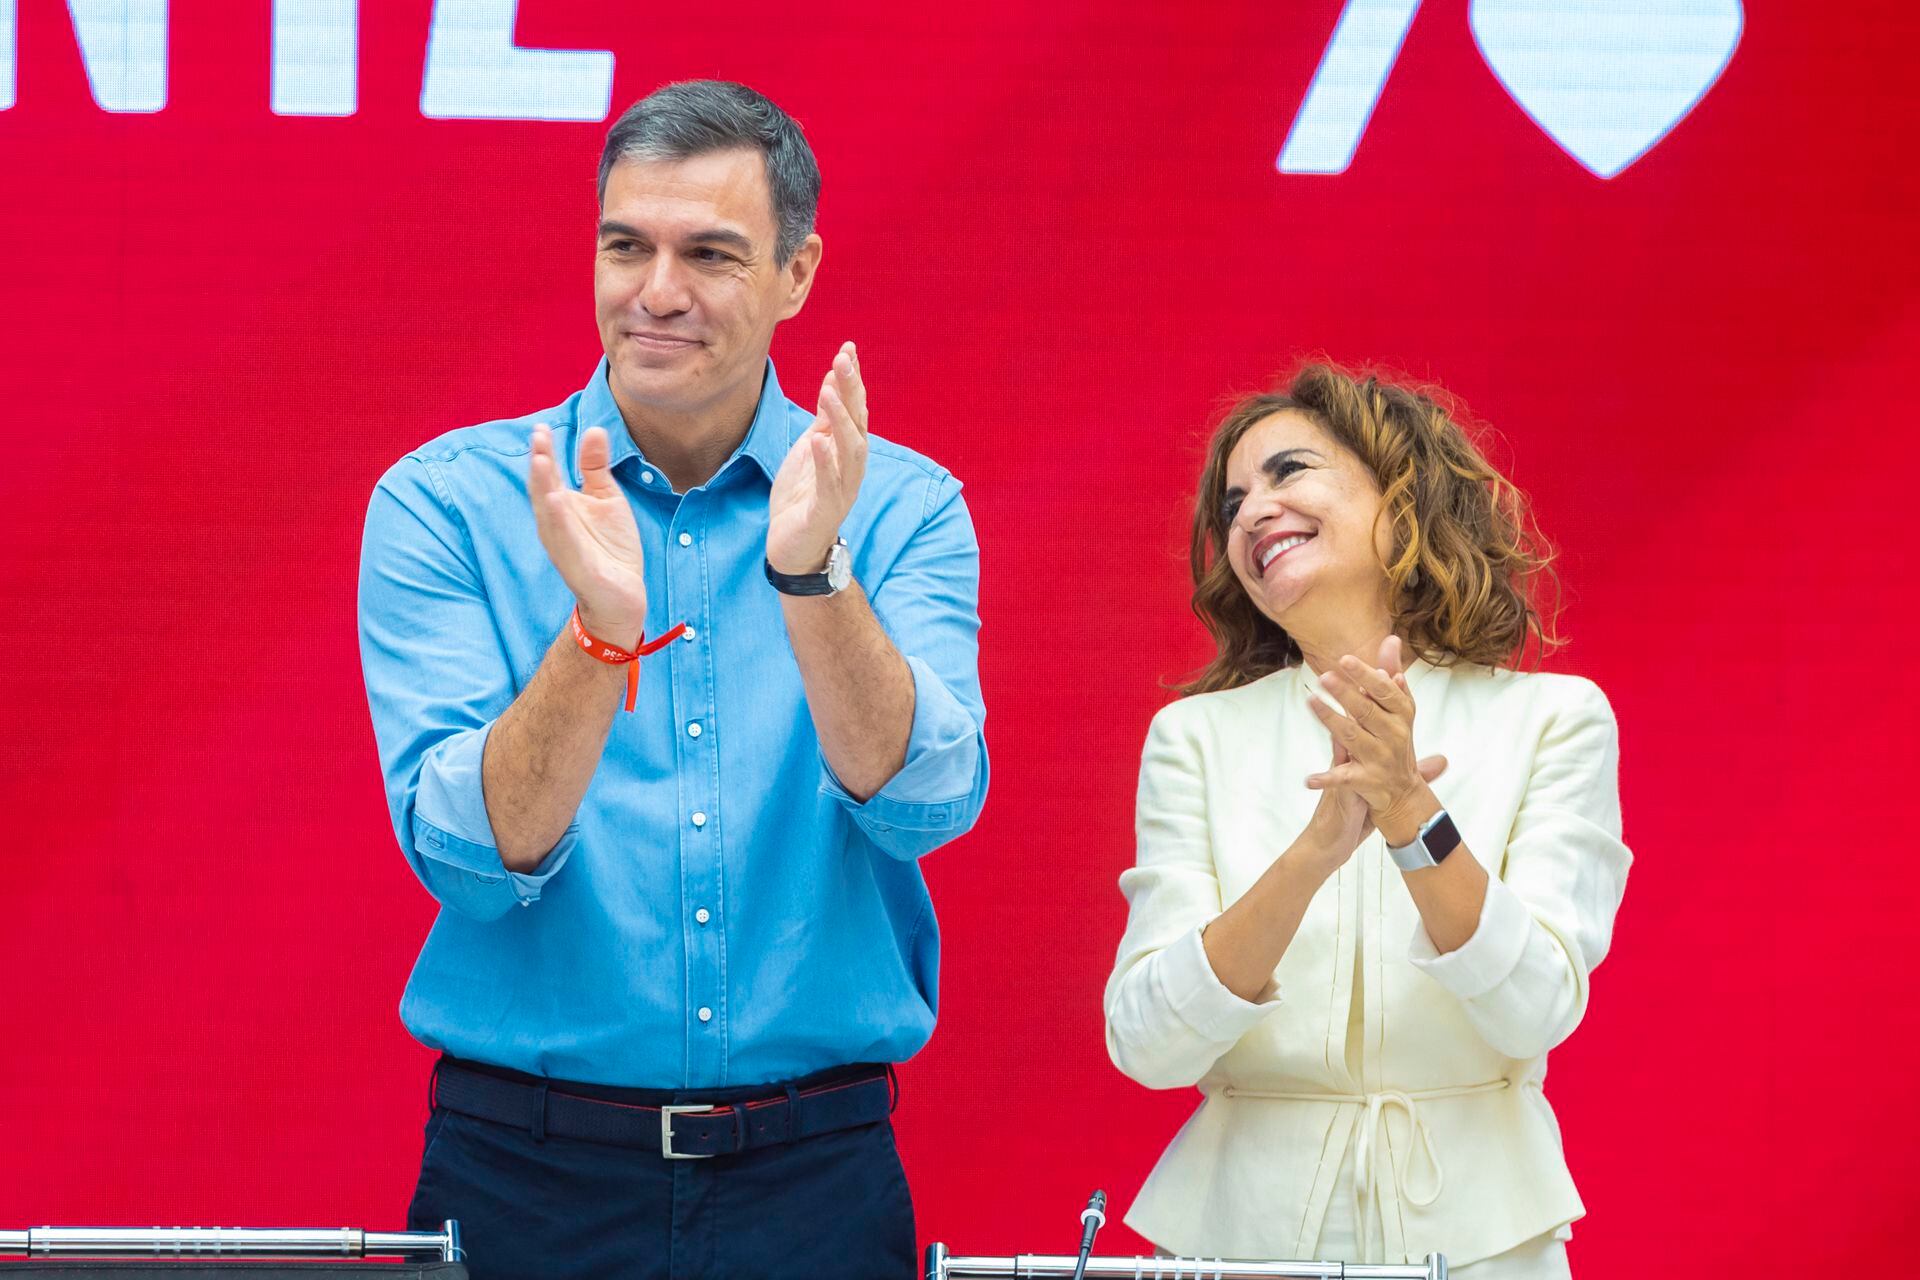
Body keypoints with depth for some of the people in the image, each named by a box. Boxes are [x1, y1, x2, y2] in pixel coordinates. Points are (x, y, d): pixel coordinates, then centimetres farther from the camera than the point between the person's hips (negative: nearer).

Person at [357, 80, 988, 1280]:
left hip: (814, 1176, 1)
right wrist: (600, 632, -26)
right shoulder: (444, 504, -1)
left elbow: (923, 804, -13)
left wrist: (810, 573, -27)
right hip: (527, 1169, -1)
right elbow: (470, 857, -12)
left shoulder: (902, 509, 2)